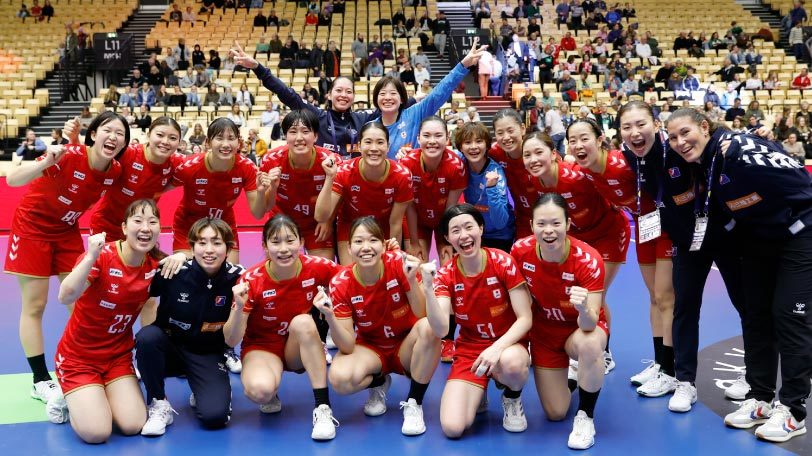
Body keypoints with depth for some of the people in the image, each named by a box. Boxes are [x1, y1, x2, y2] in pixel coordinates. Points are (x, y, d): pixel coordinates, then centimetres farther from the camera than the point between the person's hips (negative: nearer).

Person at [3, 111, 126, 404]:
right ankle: (41, 381, 10)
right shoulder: (69, 155, -30)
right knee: (34, 306, 0)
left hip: (67, 231, 5)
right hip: (32, 228, -5)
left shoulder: (115, 171, -13)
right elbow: (12, 180, -37)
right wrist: (45, 164, -51)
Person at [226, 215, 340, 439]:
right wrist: (239, 308, -37)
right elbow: (231, 341, -19)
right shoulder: (251, 280, -21)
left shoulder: (315, 267, -17)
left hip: (299, 348, 2)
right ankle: (271, 395, 4)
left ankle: (323, 408, -27)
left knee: (303, 321, -32)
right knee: (260, 390, -34)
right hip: (262, 347, -2)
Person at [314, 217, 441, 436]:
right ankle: (379, 383, 7)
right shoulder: (341, 284, -17)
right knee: (339, 378, -31)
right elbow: (348, 347, -18)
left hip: (406, 347, 0)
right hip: (371, 348, 1)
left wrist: (412, 280, -37)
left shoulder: (399, 262, -19)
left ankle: (413, 404, -14)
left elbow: (423, 317, -22)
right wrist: (329, 316, -35)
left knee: (428, 326, -34)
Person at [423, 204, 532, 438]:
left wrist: (497, 347, -30)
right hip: (469, 350, 1)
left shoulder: (503, 262, -14)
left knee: (511, 363, -40)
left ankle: (512, 399, -2)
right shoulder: (445, 275, -8)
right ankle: (477, 393, 16)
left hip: (507, 345, -1)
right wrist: (427, 288, -34)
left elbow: (525, 319, -14)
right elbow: (441, 330, -20)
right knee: (452, 427, -20)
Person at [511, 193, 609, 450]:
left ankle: (585, 417, -14)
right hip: (544, 332, 3)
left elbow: (589, 324, -34)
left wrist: (584, 308, -56)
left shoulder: (588, 260, -31)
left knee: (589, 344, -40)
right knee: (555, 414, 2)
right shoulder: (520, 251, -23)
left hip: (582, 328, -3)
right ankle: (570, 379, 38)